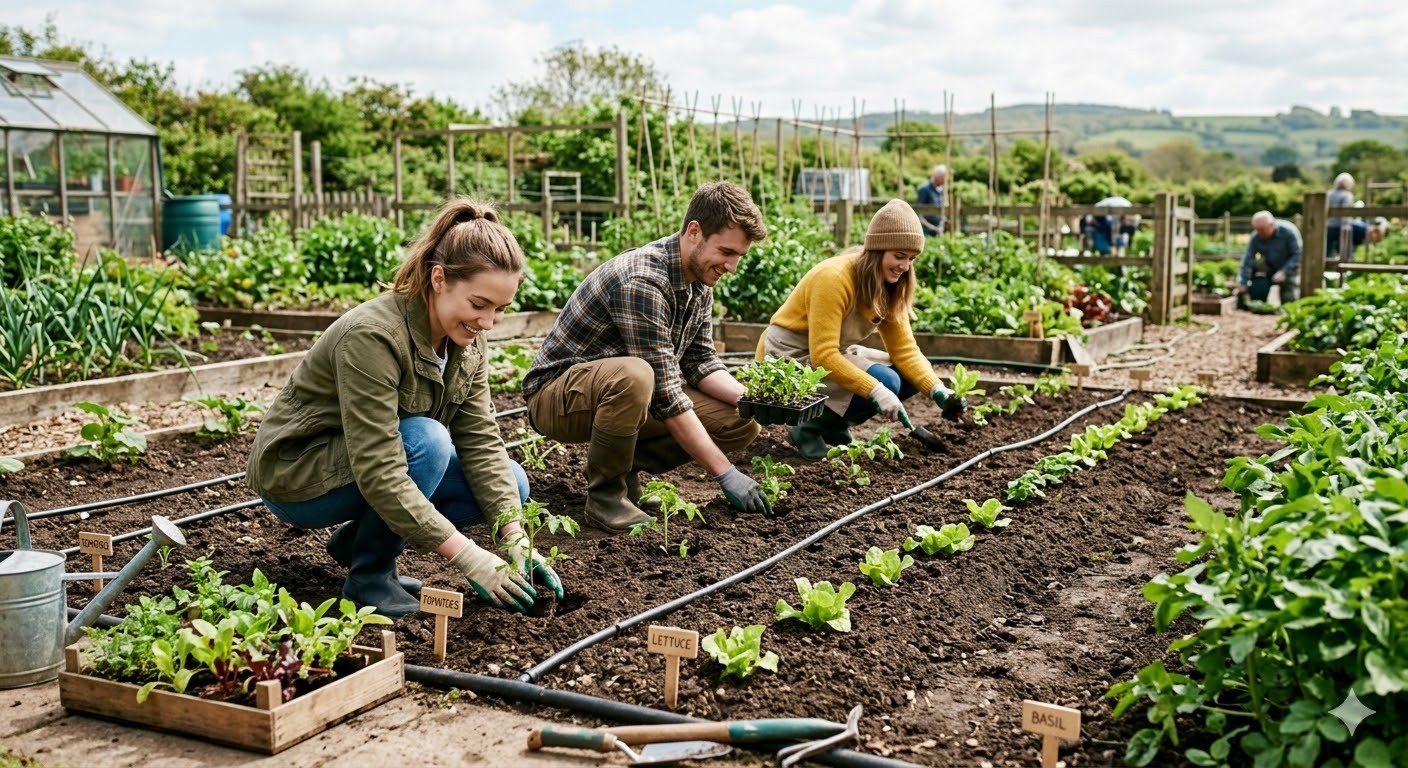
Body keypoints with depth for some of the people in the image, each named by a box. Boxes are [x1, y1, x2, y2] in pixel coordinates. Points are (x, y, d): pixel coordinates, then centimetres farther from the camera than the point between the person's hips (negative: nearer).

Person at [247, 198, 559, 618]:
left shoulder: (467, 338, -8)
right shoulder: (373, 335, -32)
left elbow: (481, 440, -9)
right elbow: (378, 473, -35)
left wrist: (515, 535, -21)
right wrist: (467, 556, -37)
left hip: (368, 462, 8)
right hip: (295, 473, -7)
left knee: (510, 484, -6)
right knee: (426, 440, -32)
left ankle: (357, 540, 6)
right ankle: (369, 576, -12)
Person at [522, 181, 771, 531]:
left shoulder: (699, 281, -1)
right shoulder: (641, 282, -30)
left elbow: (700, 362, 3)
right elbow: (666, 395, -30)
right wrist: (724, 472, -28)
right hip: (557, 393, -8)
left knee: (743, 423, -5)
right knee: (633, 376, -42)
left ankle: (622, 465, 5)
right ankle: (605, 496, -19)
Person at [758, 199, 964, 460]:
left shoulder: (888, 287, -1)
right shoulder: (834, 278, -27)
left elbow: (905, 350, -3)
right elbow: (823, 356, -31)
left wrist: (938, 390, -19)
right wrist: (876, 391, -38)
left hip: (832, 355, 9)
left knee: (911, 377, -4)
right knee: (884, 381, -25)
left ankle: (834, 425, 7)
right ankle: (809, 428, -10)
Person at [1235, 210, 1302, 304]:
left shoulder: (1289, 232, -26)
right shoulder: (1256, 237, -19)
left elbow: (1297, 255, -24)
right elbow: (1247, 261, -22)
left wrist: (1284, 272, -34)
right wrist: (1243, 284, -26)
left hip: (1289, 268, -4)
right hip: (1270, 268, 4)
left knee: (1289, 300, -15)